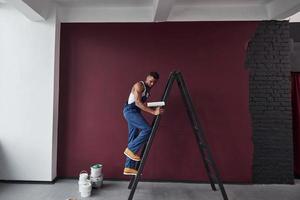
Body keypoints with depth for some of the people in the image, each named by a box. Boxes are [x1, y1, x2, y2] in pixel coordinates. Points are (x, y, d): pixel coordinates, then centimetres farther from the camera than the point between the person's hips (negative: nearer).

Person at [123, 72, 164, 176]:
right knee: (147, 129, -22)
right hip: (130, 110, -9)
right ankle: (130, 149, -10)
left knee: (133, 139, 6)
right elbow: (137, 102, -20)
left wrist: (154, 110, 9)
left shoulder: (147, 90, 19)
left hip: (134, 112, 9)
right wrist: (153, 112, -25)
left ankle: (128, 168, 10)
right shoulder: (139, 85, -10)